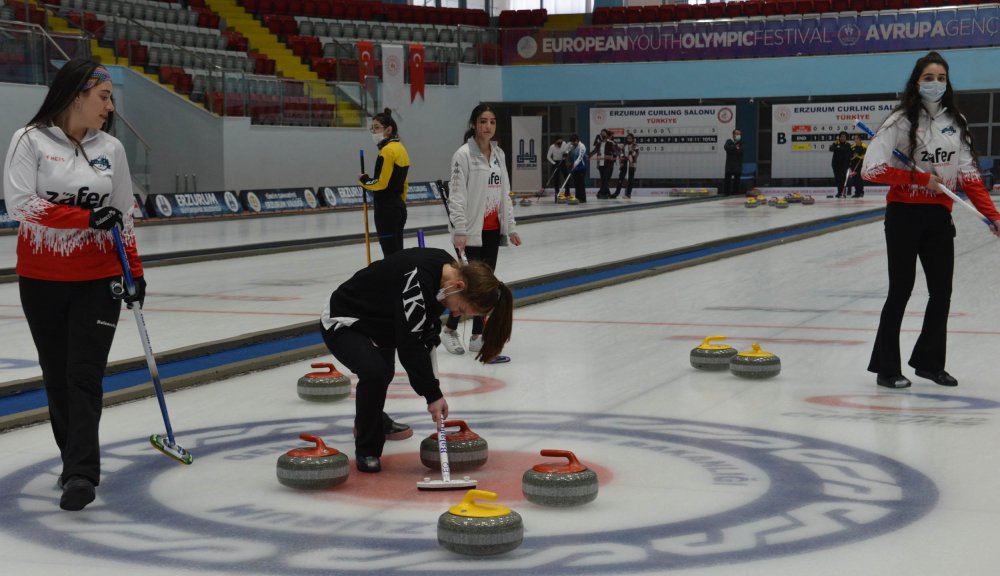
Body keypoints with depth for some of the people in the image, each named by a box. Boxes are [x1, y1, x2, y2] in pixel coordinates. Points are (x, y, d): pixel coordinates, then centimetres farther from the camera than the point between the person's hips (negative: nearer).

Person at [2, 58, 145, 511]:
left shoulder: (110, 148, 6)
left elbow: (123, 216, 13)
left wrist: (135, 271, 9)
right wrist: (85, 217, -19)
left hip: (98, 281, 1)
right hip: (42, 281, -1)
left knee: (85, 376, -7)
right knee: (57, 375, 9)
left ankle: (81, 474, -9)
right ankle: (74, 458, 25)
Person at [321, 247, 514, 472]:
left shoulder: (449, 267, -13)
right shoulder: (417, 279, -40)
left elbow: (428, 321, 4)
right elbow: (410, 345, -37)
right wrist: (433, 395, -32)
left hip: (379, 324, 9)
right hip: (344, 323, -9)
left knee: (384, 374, 30)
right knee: (374, 373, -32)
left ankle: (370, 420, 63)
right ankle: (366, 450, -11)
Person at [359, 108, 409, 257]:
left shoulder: (387, 150, -15)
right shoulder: (400, 148, 15)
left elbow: (381, 182, -19)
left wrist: (364, 180, -3)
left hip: (386, 211, -10)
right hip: (399, 208, 10)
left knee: (390, 255, -8)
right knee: (398, 253, 13)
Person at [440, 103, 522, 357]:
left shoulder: (499, 154, 10)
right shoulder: (464, 154, -10)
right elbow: (456, 195, -14)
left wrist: (510, 227, 12)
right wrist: (459, 231, -21)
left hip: (493, 230, 7)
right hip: (471, 230, -6)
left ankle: (478, 336, 16)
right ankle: (449, 329, 14)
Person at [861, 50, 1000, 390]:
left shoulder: (956, 122, 6)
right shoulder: (901, 121, -10)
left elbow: (969, 175, 6)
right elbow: (872, 169, -17)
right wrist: (920, 178, -16)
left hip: (939, 216, 5)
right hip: (904, 215, -5)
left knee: (942, 290, 9)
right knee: (901, 290, 1)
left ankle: (929, 361, 25)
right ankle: (886, 367, 12)